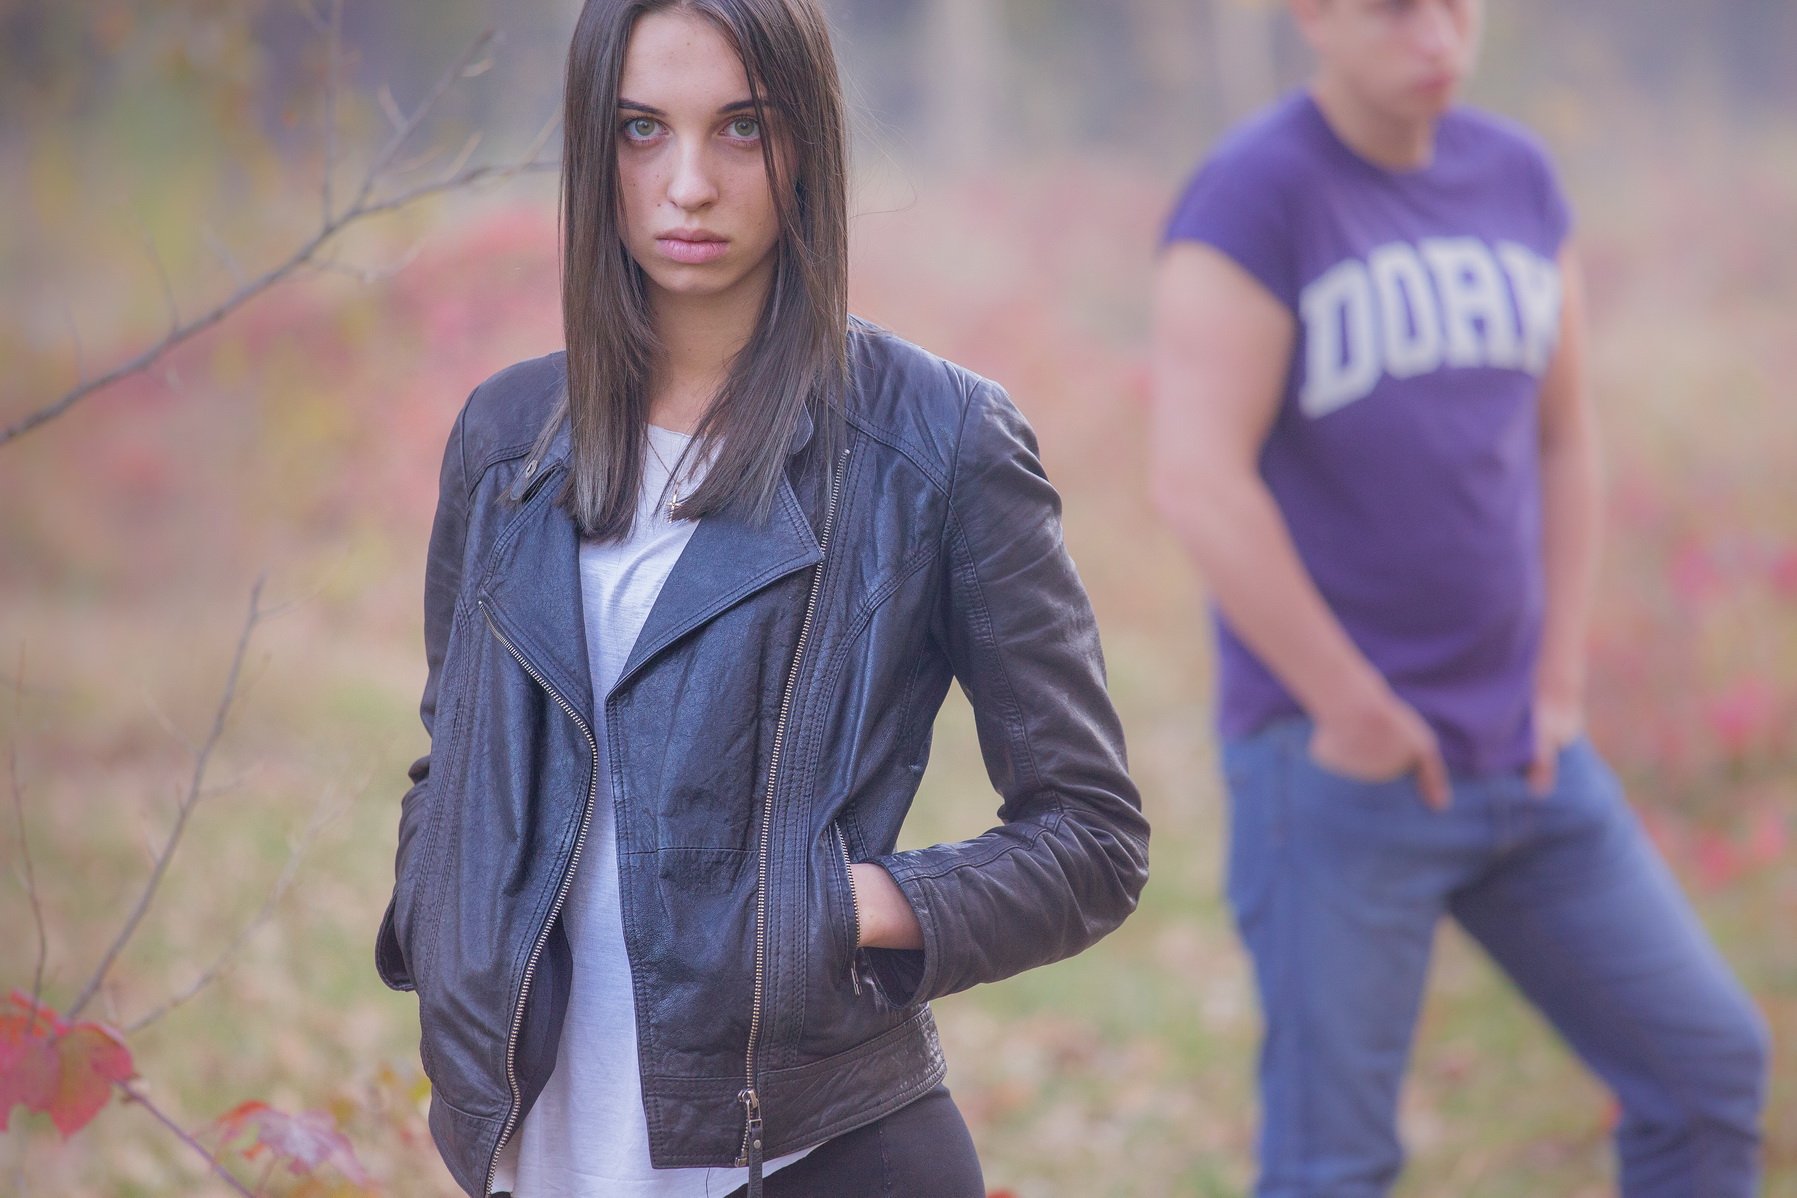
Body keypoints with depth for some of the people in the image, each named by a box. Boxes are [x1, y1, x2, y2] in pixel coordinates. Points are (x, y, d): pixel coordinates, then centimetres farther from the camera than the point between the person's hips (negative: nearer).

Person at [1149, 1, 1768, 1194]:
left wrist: (1560, 687, 6)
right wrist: (1353, 712, -16)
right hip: (1334, 771, -6)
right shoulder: (1252, 196, -13)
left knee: (1711, 1064, 8)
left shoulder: (1517, 176, 7)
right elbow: (1198, 481, -22)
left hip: (1517, 758, 6)